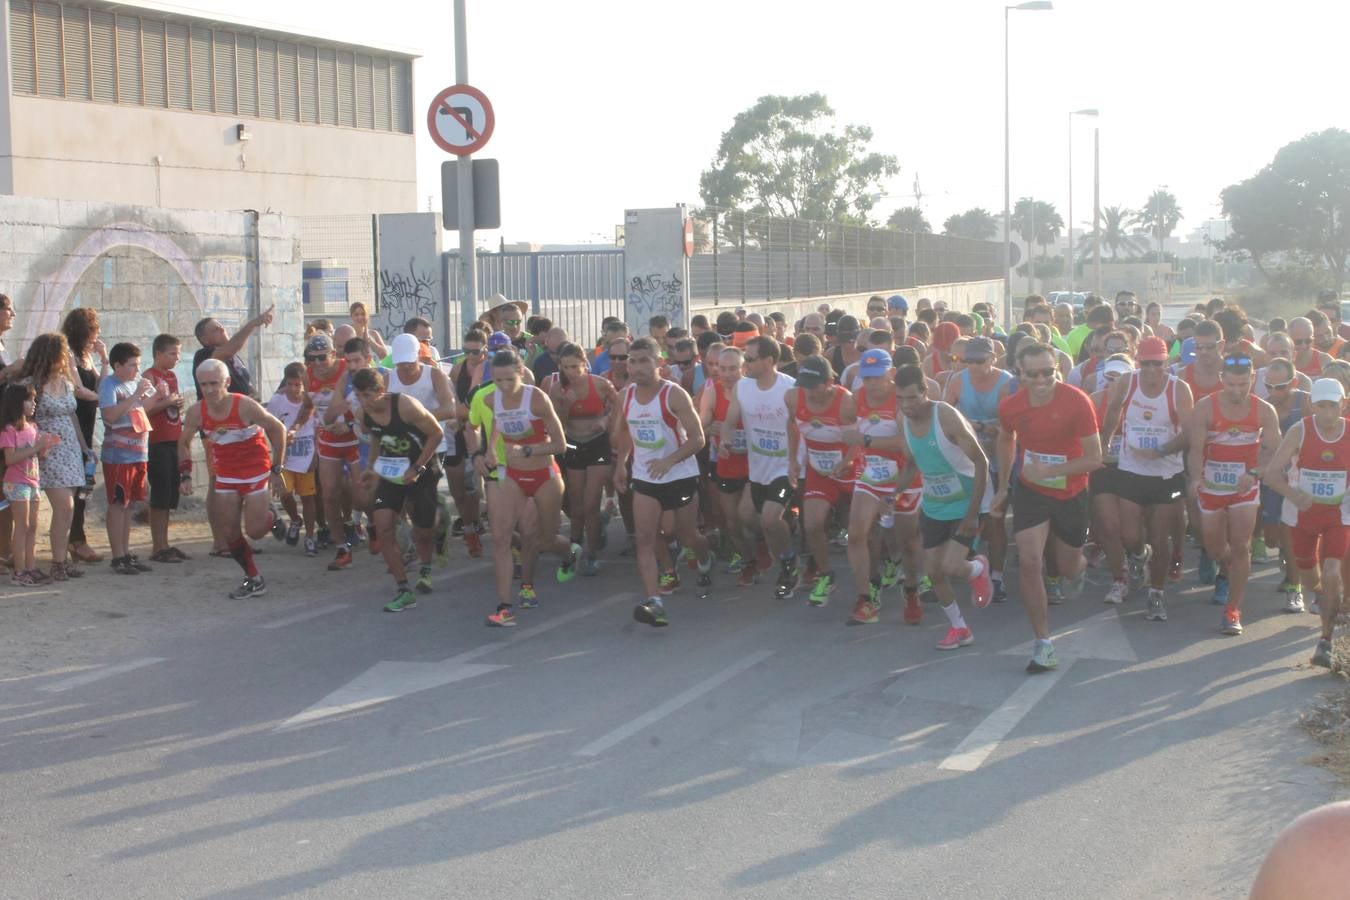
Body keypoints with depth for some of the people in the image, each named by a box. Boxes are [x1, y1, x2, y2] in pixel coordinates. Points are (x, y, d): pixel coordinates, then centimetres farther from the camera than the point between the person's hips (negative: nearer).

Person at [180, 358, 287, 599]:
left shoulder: (245, 406, -25)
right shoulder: (196, 412, -13)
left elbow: (278, 429, -12)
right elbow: (184, 443, 5)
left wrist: (276, 469, -10)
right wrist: (185, 476, -4)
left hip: (256, 470, -4)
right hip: (225, 474, 4)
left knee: (254, 531, -6)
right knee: (229, 532, 3)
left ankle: (271, 516, 30)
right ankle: (254, 580, 20)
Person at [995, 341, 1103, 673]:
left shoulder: (1076, 401, -23)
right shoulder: (1010, 406, -13)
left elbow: (1094, 459, -20)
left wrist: (1048, 470, -29)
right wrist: (1003, 486, 15)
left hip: (1071, 493, -1)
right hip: (1030, 491, 1)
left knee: (1067, 568, 15)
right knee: (1029, 563, -15)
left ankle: (1079, 567, 56)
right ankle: (1043, 644, -4)